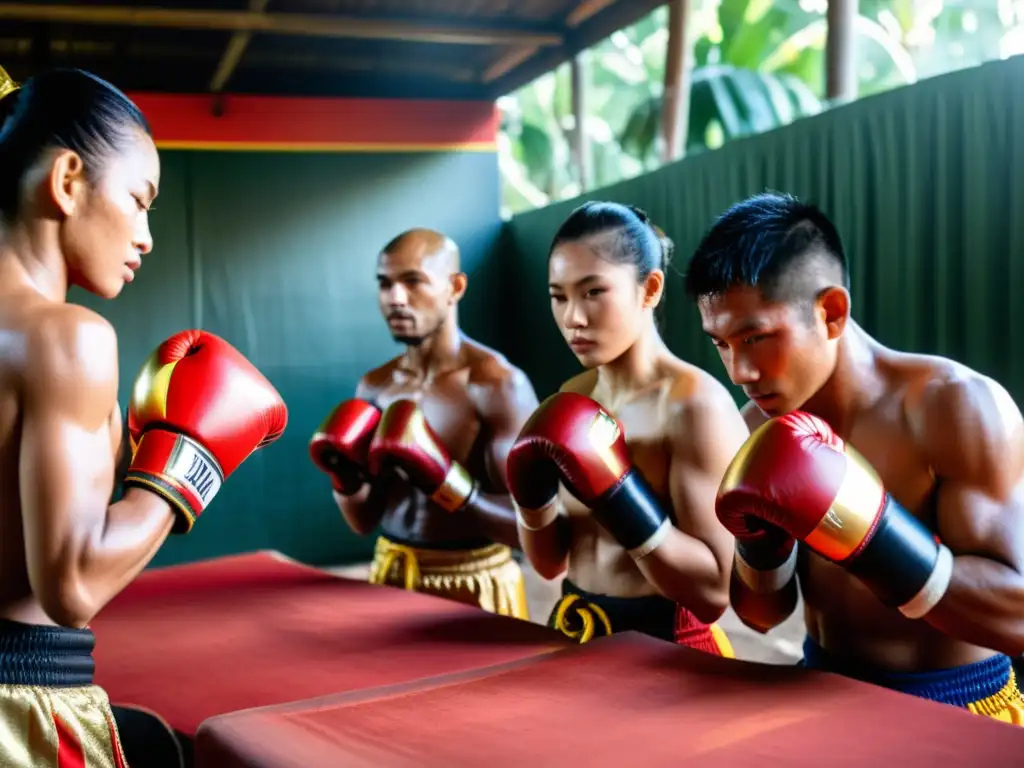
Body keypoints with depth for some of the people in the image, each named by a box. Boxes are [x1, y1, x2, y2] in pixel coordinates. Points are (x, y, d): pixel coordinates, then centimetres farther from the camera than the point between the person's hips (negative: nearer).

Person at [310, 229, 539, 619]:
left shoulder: (499, 385, -14)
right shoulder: (374, 387, 3)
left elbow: (530, 522, -17)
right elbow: (365, 521, 8)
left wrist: (446, 483, -28)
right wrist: (347, 479, -11)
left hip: (474, 588, -5)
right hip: (391, 580, 5)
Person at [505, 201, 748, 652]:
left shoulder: (695, 402, -19)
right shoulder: (573, 399, 2)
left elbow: (714, 592, -21)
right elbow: (551, 564, 6)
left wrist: (617, 495, -28)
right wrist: (534, 497, -11)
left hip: (668, 648, -6)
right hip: (577, 637, 6)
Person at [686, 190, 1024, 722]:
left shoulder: (957, 406, -17)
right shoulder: (762, 426, -1)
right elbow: (761, 614, 3)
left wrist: (866, 534, -31)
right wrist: (761, 545, -16)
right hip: (825, 698, 5)